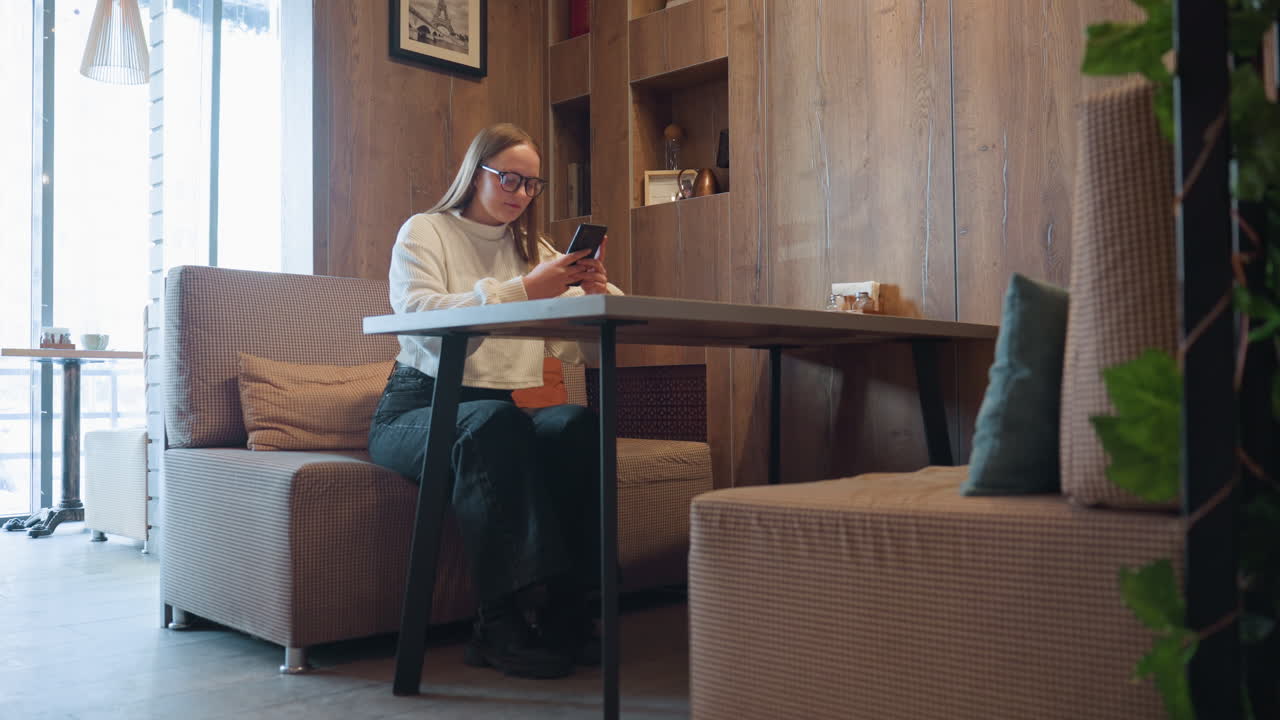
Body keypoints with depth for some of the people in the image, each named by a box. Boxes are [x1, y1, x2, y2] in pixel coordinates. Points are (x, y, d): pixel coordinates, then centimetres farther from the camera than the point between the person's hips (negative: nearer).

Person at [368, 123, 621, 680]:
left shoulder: (533, 249, 19)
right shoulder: (424, 232, 5)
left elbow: (576, 345, 8)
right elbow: (419, 317, -17)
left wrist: (597, 292, -14)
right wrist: (522, 290, -25)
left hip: (504, 412, 4)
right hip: (420, 406, -4)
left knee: (579, 424, -28)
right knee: (494, 421, -38)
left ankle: (568, 611, -26)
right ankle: (501, 623, -36)